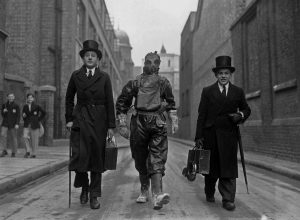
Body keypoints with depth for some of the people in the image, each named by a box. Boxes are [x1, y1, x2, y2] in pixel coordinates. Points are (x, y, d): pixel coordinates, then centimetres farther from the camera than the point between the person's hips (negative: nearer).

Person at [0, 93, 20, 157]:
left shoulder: (16, 106, -1)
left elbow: (18, 116, -5)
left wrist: (17, 124, -15)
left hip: (13, 124, -3)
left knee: (14, 138, 1)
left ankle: (13, 153, 10)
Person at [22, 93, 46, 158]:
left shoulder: (36, 106, -1)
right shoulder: (25, 106, 9)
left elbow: (44, 113, 5)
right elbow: (23, 114, 20)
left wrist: (39, 119, 2)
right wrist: (23, 115, -3)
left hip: (34, 125, -3)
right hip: (27, 125, 3)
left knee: (34, 140, 1)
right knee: (25, 137, -15)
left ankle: (33, 154, 12)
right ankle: (28, 151, -2)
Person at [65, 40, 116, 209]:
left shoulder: (104, 77, 4)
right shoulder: (76, 76, 7)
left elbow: (110, 103, 3)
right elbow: (69, 98, 15)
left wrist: (111, 126, -1)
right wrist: (69, 119, 6)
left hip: (99, 121, 0)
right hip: (80, 119, 0)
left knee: (97, 157, 2)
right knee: (80, 155, -11)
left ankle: (94, 196, 14)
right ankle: (84, 187, 18)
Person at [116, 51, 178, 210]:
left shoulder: (164, 83, 9)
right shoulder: (135, 83, 3)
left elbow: (170, 102, 22)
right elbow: (121, 103, 5)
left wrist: (174, 120, 15)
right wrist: (122, 125, 0)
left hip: (158, 125, 0)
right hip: (139, 124, 0)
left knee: (157, 160, -11)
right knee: (141, 160, 9)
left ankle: (157, 195, -19)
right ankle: (144, 191, 26)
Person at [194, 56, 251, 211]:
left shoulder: (238, 92, 10)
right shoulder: (207, 91, 5)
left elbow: (246, 109, 20)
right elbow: (201, 115, 2)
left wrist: (241, 115, -4)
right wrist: (199, 136, -4)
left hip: (229, 134, 1)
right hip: (210, 133, 0)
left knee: (228, 167, -3)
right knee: (211, 166, 10)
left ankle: (228, 199, 3)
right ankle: (209, 193, 31)